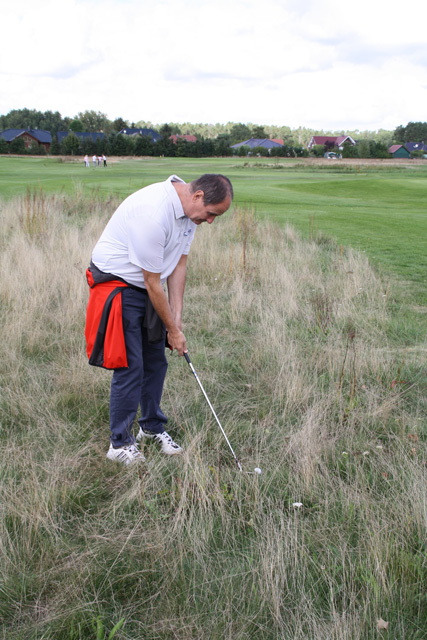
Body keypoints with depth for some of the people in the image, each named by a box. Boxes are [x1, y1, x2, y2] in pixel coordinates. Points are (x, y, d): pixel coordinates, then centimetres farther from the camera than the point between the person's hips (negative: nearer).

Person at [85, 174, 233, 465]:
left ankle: (153, 426, 30)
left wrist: (177, 318, -2)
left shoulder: (189, 210, -5)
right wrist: (173, 330, -13)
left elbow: (179, 263, 2)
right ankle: (120, 443, 9)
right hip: (119, 285, -8)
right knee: (130, 366, -7)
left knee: (156, 361, 12)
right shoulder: (153, 213, -32)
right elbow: (153, 283, -24)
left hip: (147, 287, 8)